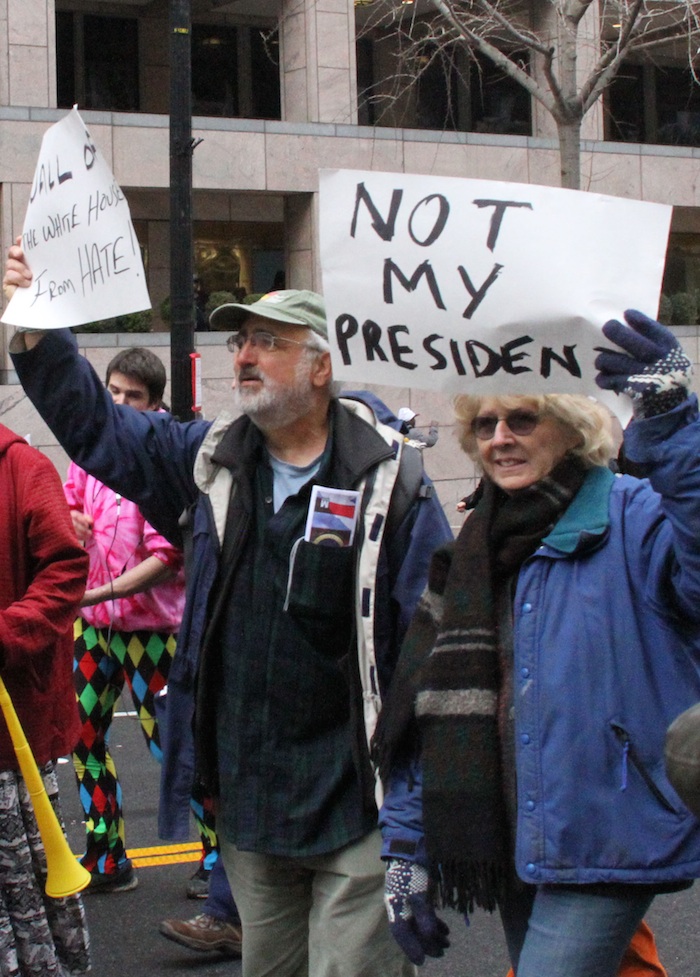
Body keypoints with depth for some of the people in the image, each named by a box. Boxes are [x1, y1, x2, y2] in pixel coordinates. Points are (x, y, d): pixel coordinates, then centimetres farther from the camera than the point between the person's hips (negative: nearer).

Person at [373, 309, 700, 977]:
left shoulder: (635, 522, -8)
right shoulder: (471, 557, 11)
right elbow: (422, 715, 13)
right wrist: (405, 849, 11)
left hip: (599, 845, -6)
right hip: (511, 846, 7)